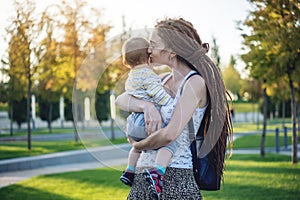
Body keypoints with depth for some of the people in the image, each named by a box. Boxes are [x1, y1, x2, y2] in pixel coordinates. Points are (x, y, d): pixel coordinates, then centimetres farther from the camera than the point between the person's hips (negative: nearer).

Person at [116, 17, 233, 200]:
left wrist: (138, 145, -4)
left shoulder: (195, 82, -10)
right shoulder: (165, 81, 13)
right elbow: (121, 100, 6)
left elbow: (170, 134, -20)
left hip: (175, 178, -7)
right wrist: (146, 106, -14)